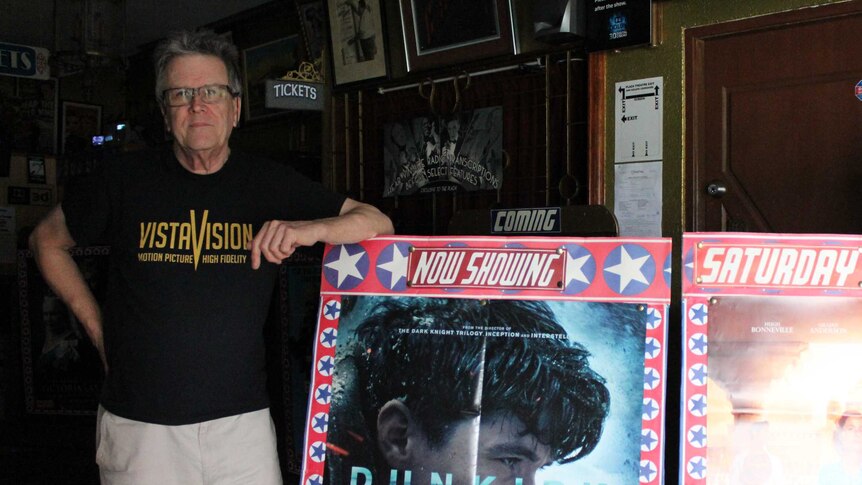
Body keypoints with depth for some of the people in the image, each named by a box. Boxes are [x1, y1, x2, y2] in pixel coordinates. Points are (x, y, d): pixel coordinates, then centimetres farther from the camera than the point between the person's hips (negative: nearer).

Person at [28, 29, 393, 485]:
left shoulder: (271, 183, 2)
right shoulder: (126, 179, 1)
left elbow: (377, 223, 0)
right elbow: (47, 240, 16)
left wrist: (310, 229, -20)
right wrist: (97, 326, 8)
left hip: (242, 419, 1)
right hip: (137, 424, 0)